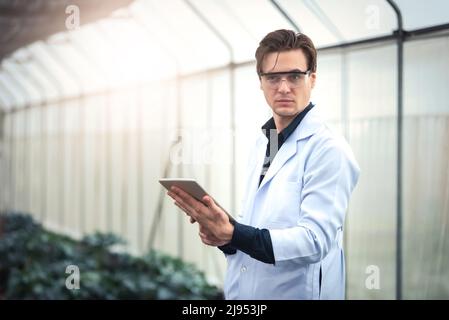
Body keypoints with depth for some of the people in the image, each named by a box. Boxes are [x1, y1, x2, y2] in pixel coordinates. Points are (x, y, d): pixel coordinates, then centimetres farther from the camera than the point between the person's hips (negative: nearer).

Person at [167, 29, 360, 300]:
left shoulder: (328, 149, -16)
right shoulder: (262, 144, 10)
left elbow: (314, 241, -24)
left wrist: (232, 234, -32)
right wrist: (221, 232, -7)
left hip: (296, 292, -7)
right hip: (241, 291, 7)